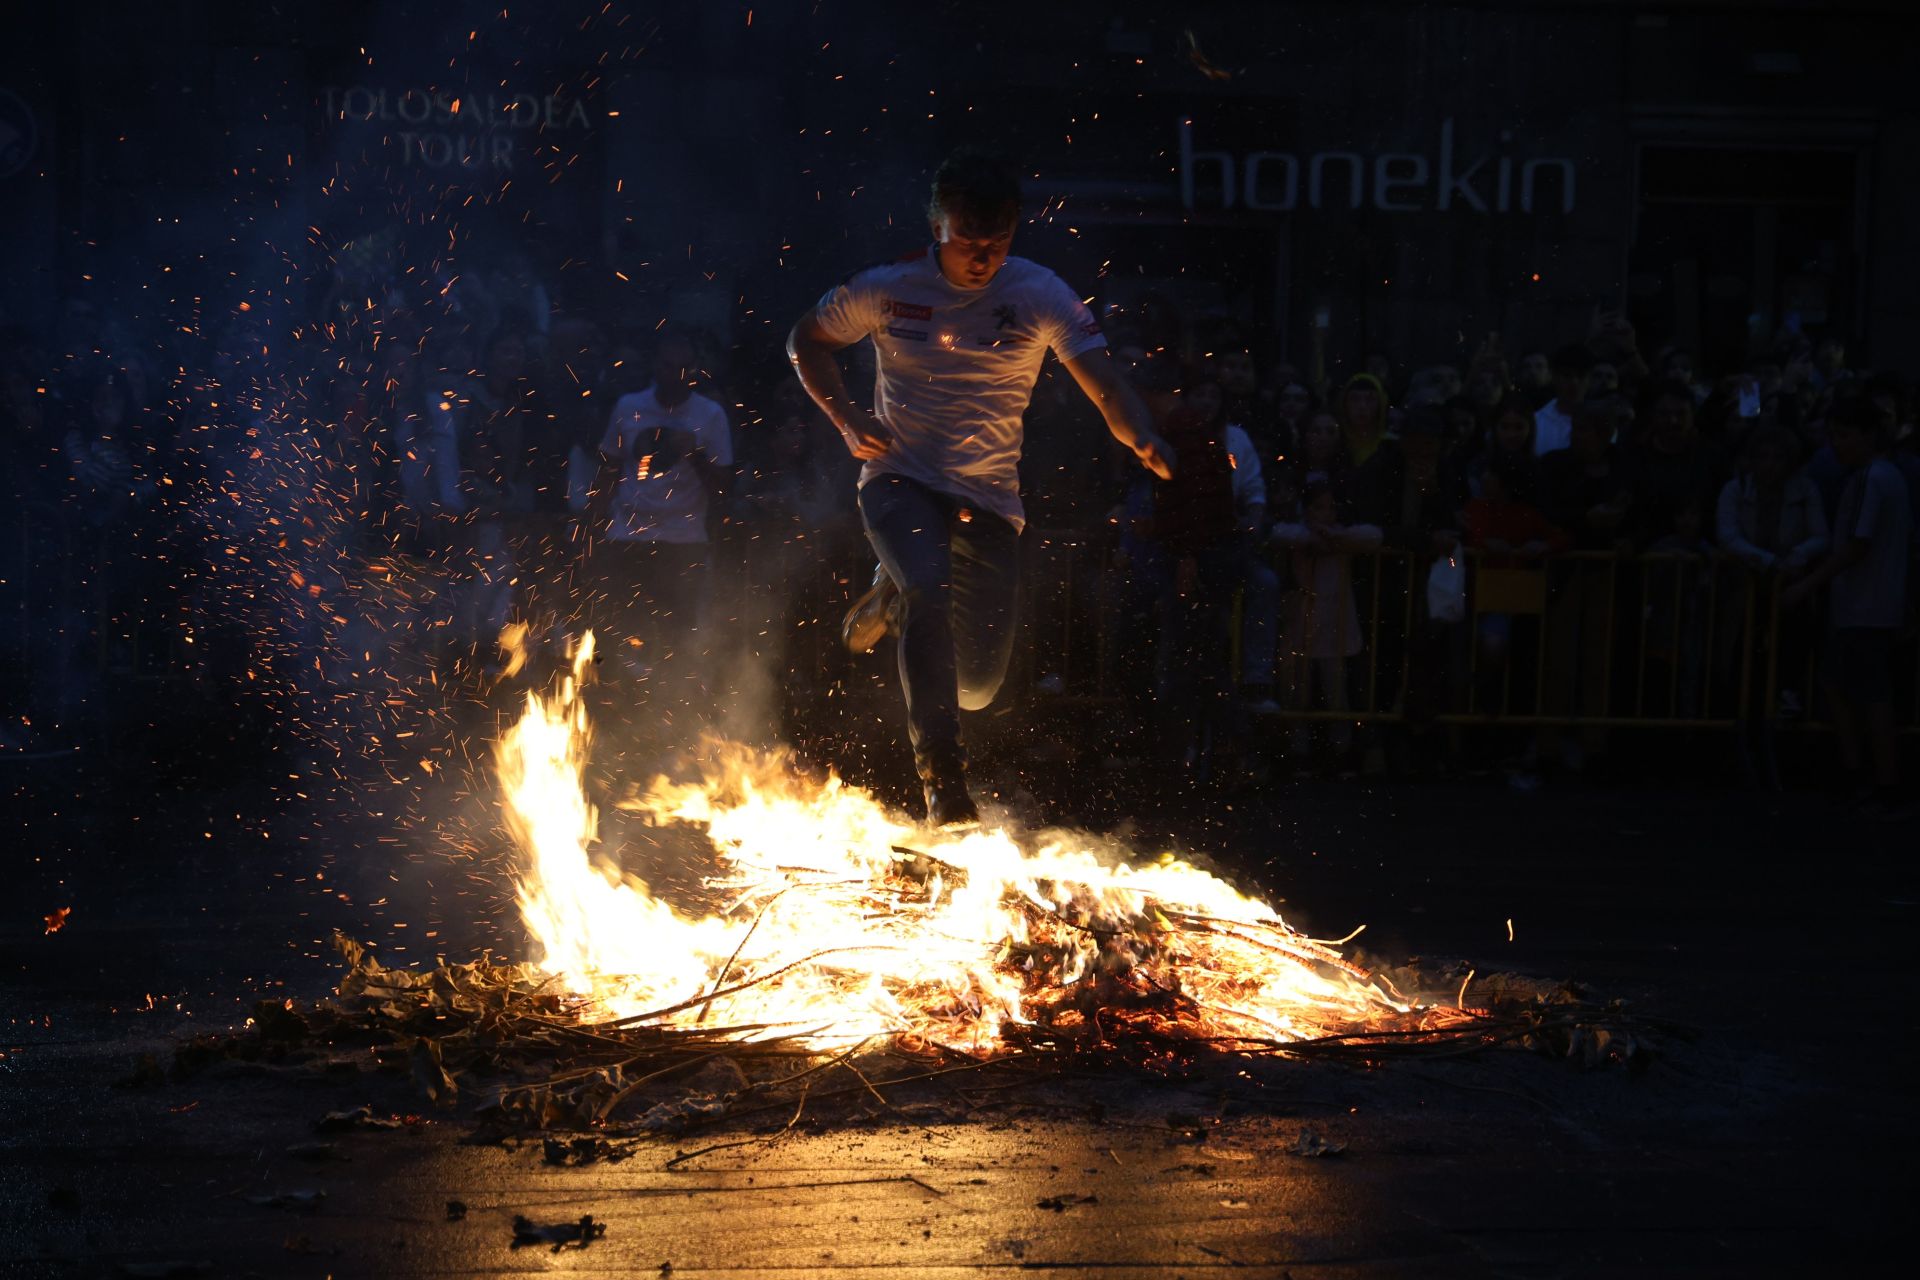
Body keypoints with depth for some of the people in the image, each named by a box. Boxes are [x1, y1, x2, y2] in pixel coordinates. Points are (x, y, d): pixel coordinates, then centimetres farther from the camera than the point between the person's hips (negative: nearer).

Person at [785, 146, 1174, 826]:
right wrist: (846, 418, -4)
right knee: (931, 589, -35)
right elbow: (805, 340, 11)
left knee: (978, 684, 1)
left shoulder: (1042, 296, -8)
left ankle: (894, 597, 33)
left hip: (990, 500, 2)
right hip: (901, 481, -2)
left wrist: (1146, 441, -38)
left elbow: (1109, 391, -16)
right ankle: (943, 773, -29)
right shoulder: (886, 287, -7)